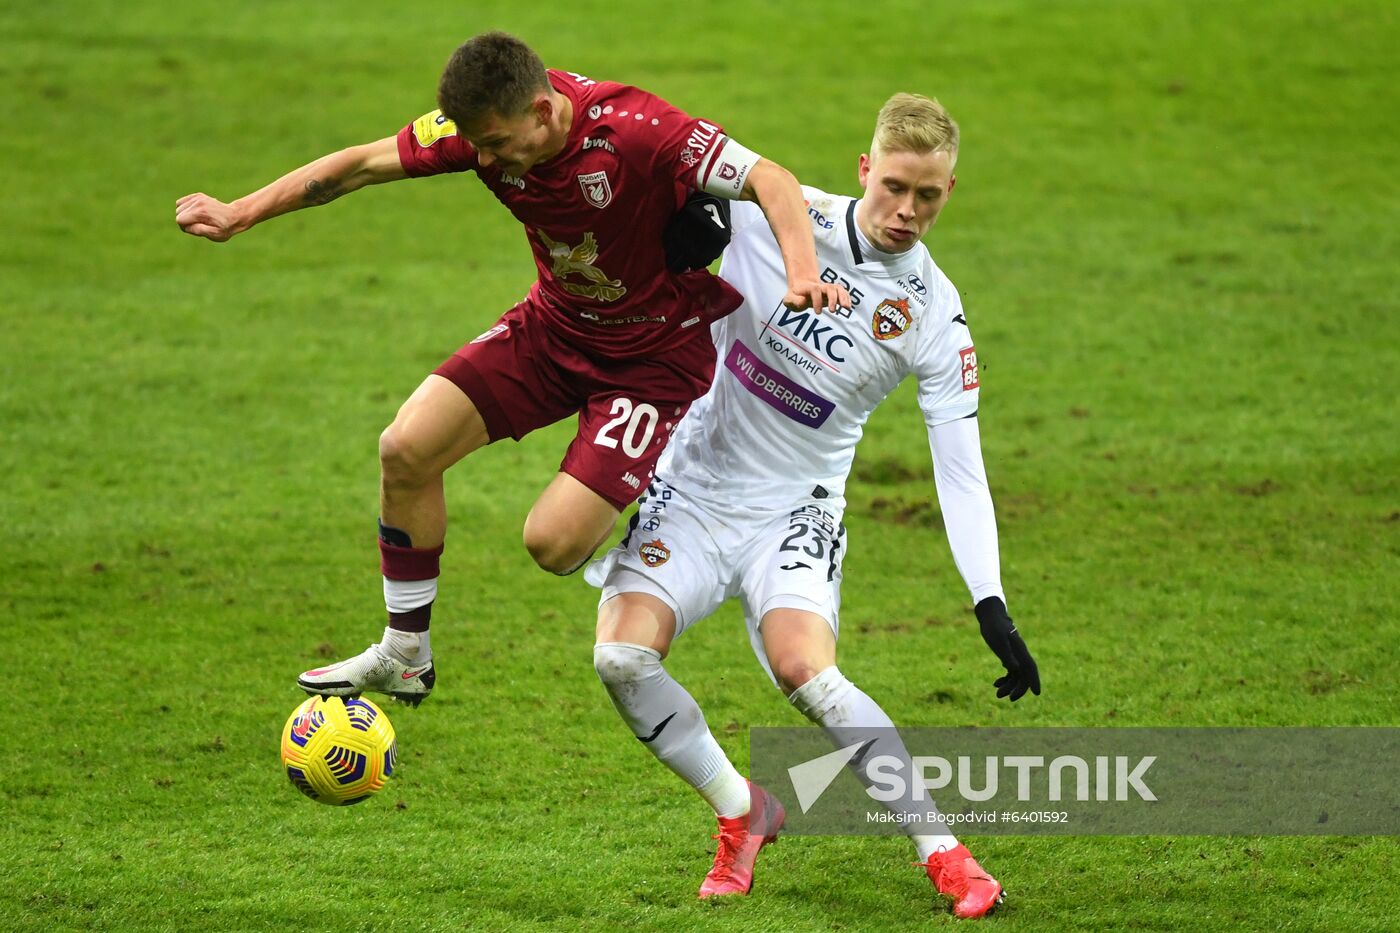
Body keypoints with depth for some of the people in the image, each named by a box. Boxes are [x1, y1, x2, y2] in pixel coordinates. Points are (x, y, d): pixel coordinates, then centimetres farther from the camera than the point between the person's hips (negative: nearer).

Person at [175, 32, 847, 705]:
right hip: (554, 324, 6)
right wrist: (239, 215, -3)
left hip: (659, 352, -6)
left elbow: (769, 182, -31)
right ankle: (404, 657, 10)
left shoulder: (635, 131, -32)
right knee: (406, 449, -7)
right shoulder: (484, 126, -15)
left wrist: (803, 275, -48)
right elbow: (365, 164, -5)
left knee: (554, 542, -19)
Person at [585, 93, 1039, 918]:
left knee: (805, 669, -27)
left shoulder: (934, 316, -7)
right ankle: (743, 811, 3)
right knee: (623, 654, -21)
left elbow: (961, 469, -7)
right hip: (692, 485, 1)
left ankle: (943, 851, -15)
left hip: (794, 509, -1)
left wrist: (993, 607, -16)